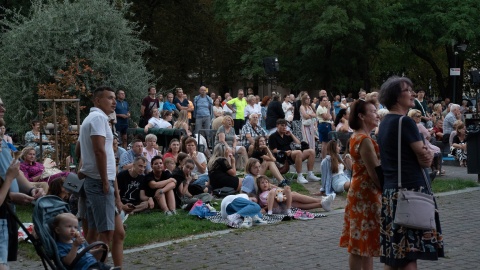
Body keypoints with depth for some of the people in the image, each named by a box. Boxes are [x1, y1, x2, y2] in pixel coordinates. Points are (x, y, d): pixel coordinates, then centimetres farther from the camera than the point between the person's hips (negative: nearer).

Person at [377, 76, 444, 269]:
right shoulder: (405, 122, -13)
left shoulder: (385, 123, 14)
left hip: (390, 191, 9)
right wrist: (428, 155, 9)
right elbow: (425, 160, -10)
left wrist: (425, 155, 3)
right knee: (410, 253, -6)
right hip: (410, 190, -9)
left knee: (393, 253, 11)